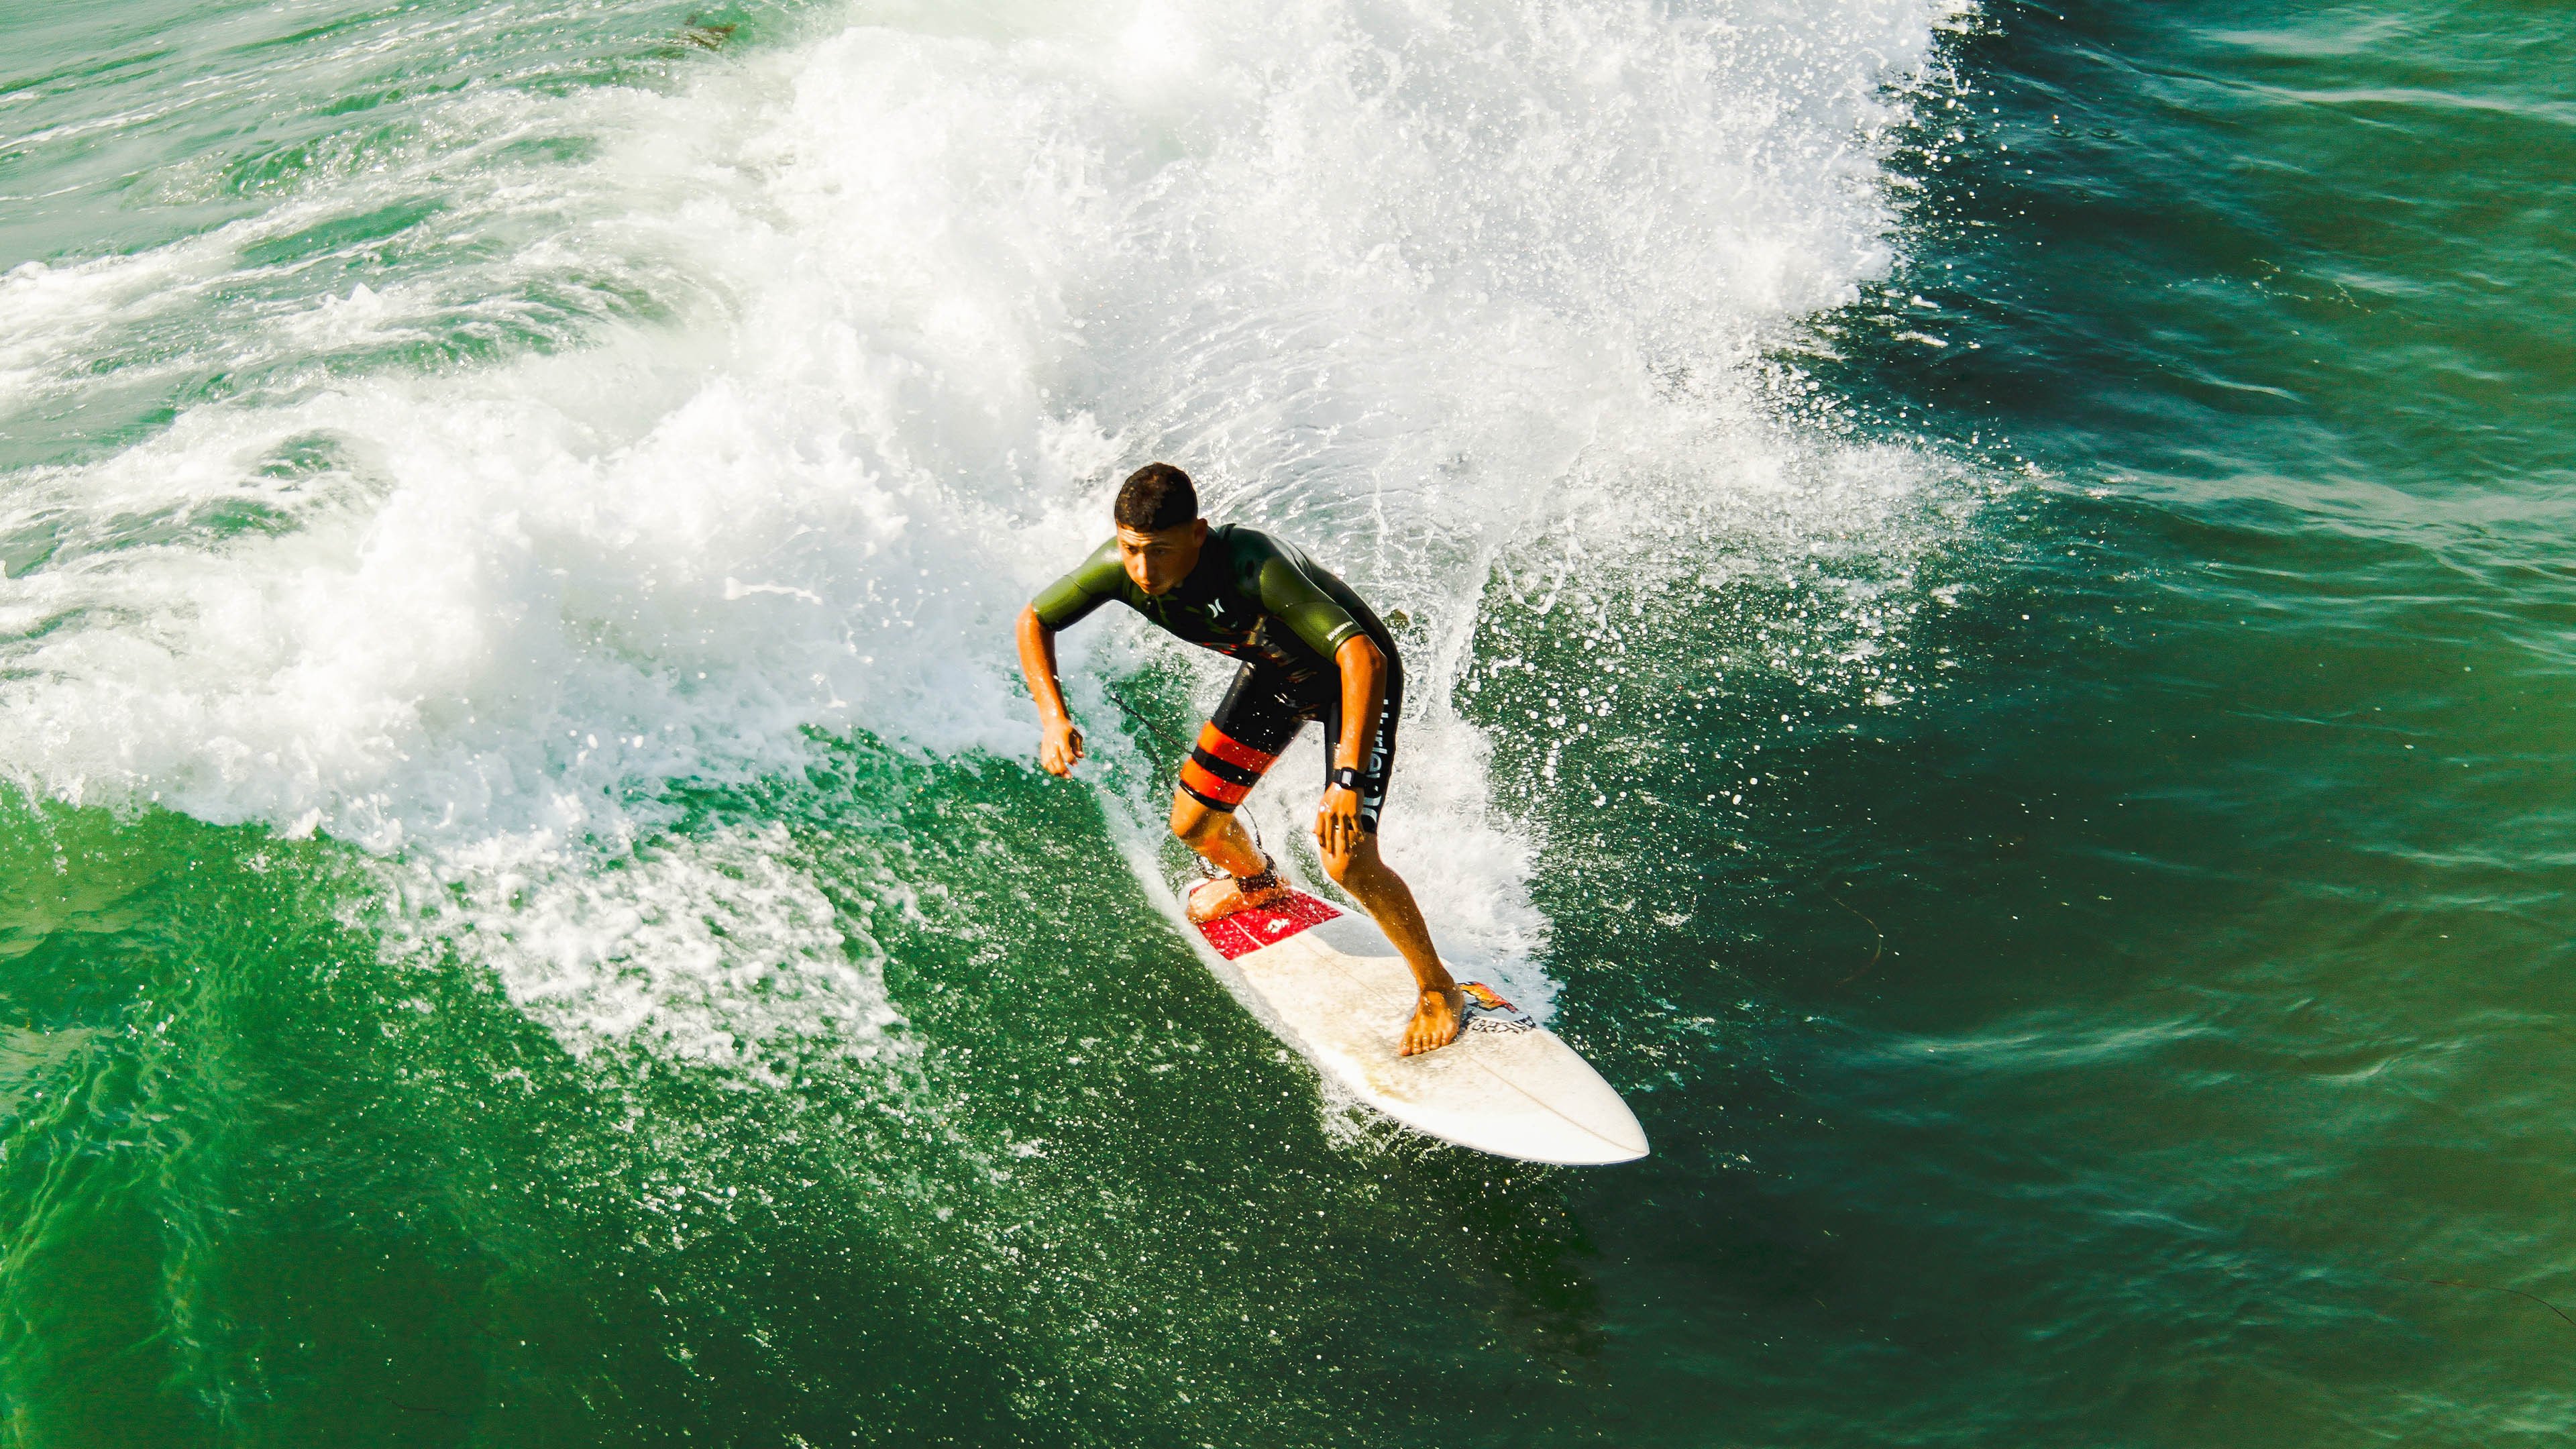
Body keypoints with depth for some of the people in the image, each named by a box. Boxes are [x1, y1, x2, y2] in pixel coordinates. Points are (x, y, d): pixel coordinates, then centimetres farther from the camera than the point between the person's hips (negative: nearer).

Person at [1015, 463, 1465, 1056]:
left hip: (1352, 672, -6)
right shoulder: (1119, 566, -25)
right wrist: (1053, 716, -23)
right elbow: (1034, 620, -7)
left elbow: (1365, 657, -50)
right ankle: (1257, 881, 48)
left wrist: (1348, 781, -59)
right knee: (1193, 823, 10)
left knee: (1348, 860, -19)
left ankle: (1438, 990, 6)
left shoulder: (1254, 567, -42)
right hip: (1275, 673, 6)